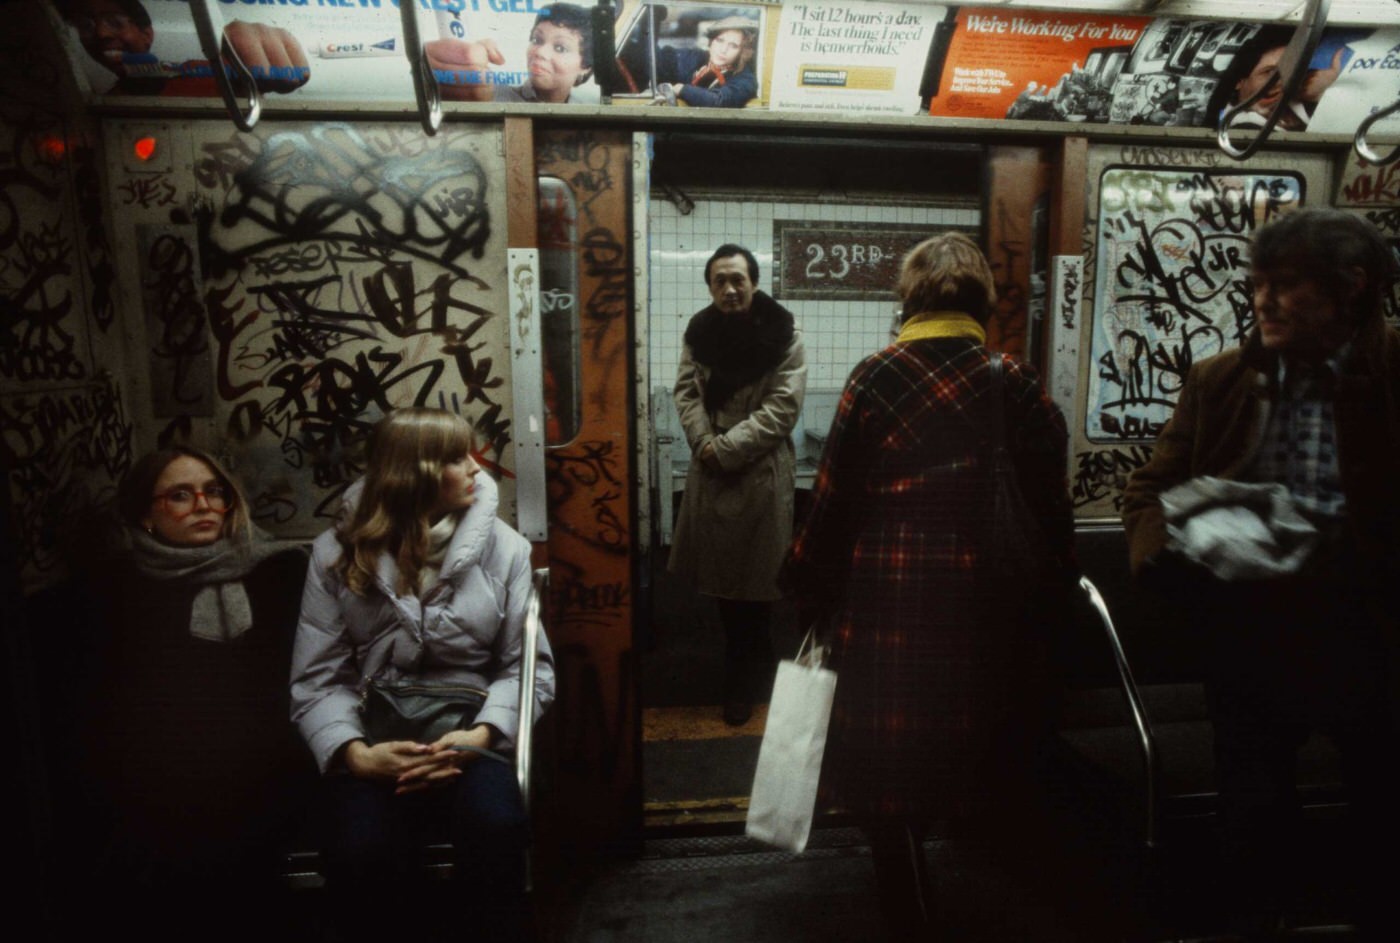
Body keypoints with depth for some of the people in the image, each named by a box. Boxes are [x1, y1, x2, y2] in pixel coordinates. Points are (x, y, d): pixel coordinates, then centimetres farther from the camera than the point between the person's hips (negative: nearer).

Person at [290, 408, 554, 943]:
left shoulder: (503, 547, 4)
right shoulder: (338, 553, 4)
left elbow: (529, 665, 1)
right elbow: (319, 678, 1)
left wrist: (480, 734, -16)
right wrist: (355, 752, -17)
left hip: (467, 730, 0)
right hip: (377, 734, 0)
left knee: (495, 827, -32)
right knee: (360, 854, -30)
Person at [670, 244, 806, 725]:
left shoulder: (784, 335, -9)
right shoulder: (699, 330, 5)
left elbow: (782, 406, -14)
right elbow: (686, 391, 5)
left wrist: (726, 447, -17)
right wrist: (703, 441, -12)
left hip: (761, 470, -4)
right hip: (710, 468, 5)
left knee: (752, 571, 3)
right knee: (717, 566, 12)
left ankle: (743, 676, 23)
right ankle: (755, 650, 36)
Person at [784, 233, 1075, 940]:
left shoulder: (877, 378, -8)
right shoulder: (1019, 385, 0)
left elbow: (834, 501, -7)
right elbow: (1051, 511, 3)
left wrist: (809, 592, 6)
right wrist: (1046, 604, 14)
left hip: (891, 612, -3)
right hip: (988, 617, 4)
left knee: (891, 791, 11)